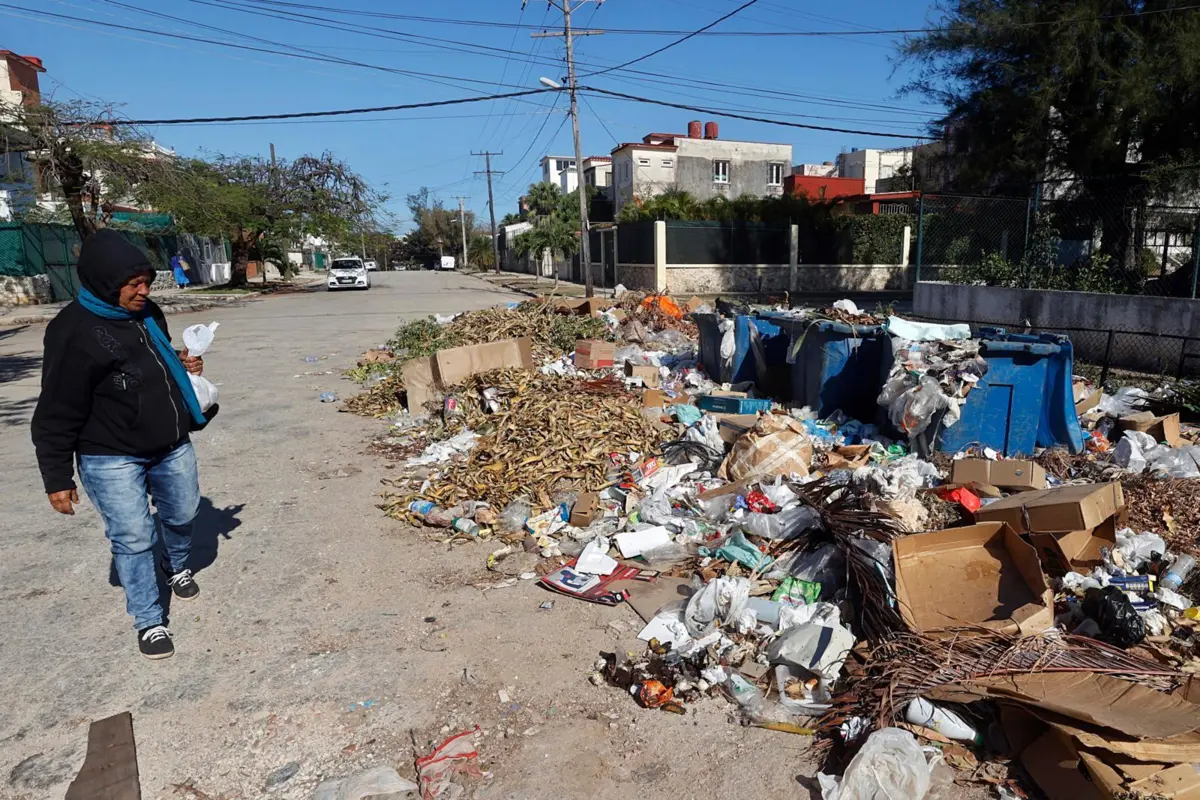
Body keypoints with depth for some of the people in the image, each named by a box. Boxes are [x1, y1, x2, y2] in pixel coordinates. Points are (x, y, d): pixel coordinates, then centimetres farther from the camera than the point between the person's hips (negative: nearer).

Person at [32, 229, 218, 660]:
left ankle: (177, 566, 50)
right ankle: (149, 621, 18)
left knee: (182, 514, 18)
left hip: (172, 446, 6)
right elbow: (57, 413, -14)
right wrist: (58, 477, -12)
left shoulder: (148, 313, 3)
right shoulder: (74, 330, -17)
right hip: (111, 459, -6)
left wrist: (182, 364, -1)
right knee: (133, 538, 0)